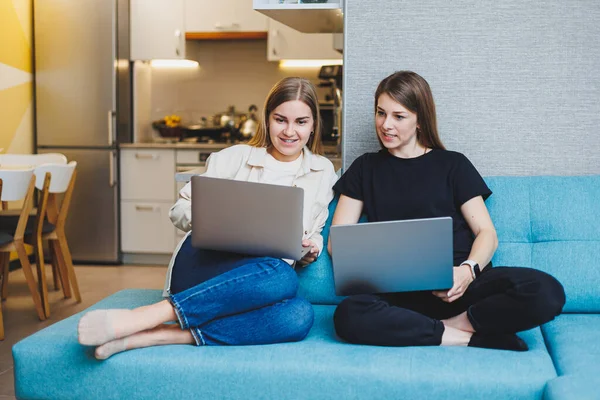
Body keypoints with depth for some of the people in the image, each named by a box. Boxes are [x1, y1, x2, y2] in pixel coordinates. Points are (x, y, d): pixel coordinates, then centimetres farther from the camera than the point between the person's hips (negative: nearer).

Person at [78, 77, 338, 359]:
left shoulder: (324, 173, 16)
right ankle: (143, 317, -36)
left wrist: (313, 247, -3)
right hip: (206, 262, -3)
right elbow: (180, 209, 8)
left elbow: (316, 235, 21)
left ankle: (159, 336, -34)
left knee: (299, 316, -36)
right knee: (281, 276, -38)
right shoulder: (234, 158, 9)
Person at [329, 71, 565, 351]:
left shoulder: (453, 164, 16)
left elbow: (487, 233, 7)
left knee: (546, 292, -30)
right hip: (401, 293, 1)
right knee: (348, 315, -35)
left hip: (457, 285, -1)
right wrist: (359, 269, -11)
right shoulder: (365, 168, 20)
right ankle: (468, 338, -21)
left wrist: (468, 270, -15)